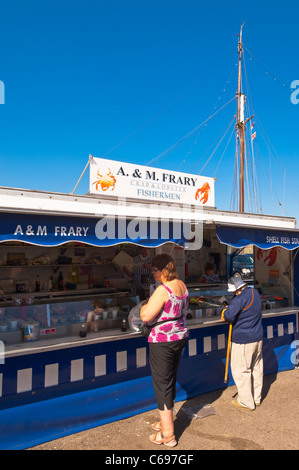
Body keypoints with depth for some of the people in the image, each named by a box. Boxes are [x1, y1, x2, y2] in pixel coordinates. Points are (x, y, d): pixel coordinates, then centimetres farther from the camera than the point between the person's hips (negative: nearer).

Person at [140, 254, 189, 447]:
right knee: (171, 381, 23)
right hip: (180, 337, 9)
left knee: (162, 385, 6)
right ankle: (167, 422, 42)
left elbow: (146, 316, -25)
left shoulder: (163, 290, -24)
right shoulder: (182, 285, 2)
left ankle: (168, 435, 20)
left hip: (162, 342, -9)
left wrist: (145, 306, -4)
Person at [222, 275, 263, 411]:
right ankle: (256, 398, 32)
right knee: (256, 368, 18)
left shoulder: (240, 299, -23)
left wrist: (225, 312, -9)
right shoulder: (254, 292, 5)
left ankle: (246, 402, 15)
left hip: (243, 341, -9)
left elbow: (229, 315, -32)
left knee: (241, 370, 5)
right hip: (258, 338, 9)